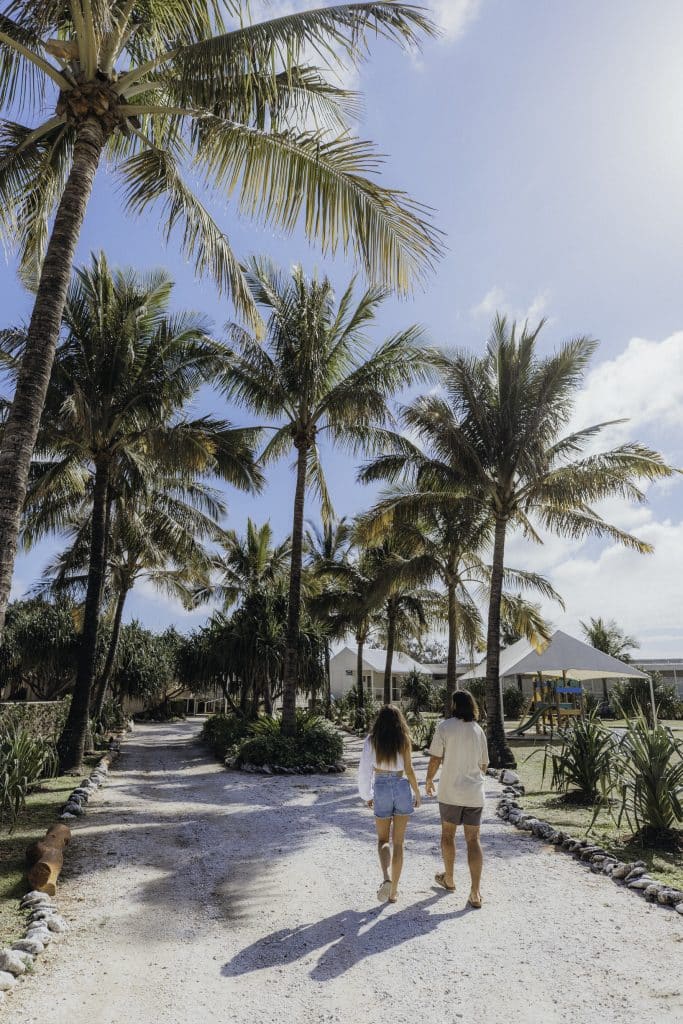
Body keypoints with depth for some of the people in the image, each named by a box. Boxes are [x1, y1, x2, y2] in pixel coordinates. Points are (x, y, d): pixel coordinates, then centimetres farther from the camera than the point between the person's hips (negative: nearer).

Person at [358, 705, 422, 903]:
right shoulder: (405, 740, -5)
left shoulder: (372, 740, -4)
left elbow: (364, 769, -3)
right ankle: (394, 891, 16)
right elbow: (409, 770, -6)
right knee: (398, 842, 13)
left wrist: (367, 795, 10)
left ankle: (386, 878, -11)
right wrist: (417, 794, 7)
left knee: (383, 840, 14)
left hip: (381, 789, 0)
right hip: (402, 788, 1)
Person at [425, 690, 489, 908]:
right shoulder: (478, 730, 2)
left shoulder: (444, 726, -11)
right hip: (474, 792, 3)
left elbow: (435, 758, -11)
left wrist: (429, 780, 6)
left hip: (451, 791, -3)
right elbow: (483, 764, 10)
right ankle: (475, 893, 4)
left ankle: (449, 879, 33)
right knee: (473, 841, 8)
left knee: (447, 834, 18)